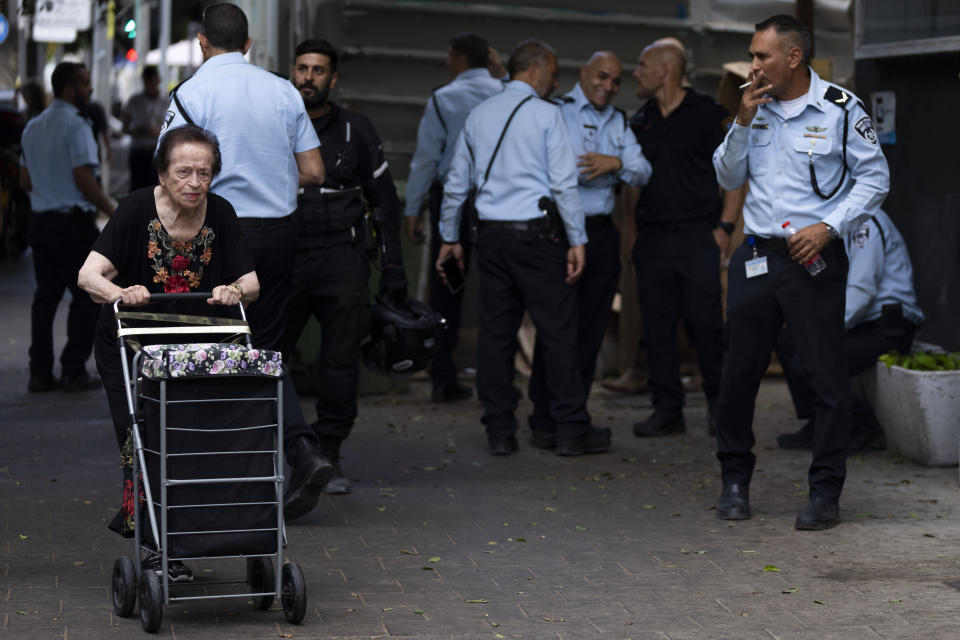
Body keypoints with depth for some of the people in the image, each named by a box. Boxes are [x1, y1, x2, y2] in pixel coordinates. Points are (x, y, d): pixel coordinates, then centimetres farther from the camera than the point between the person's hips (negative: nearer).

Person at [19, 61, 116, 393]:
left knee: (46, 294, 11)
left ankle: (40, 372, 10)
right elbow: (83, 177, -20)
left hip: (40, 220, 8)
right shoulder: (76, 125, -14)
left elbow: (25, 181, 15)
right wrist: (111, 209, -11)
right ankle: (74, 371, 1)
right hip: (73, 222, -8)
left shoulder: (33, 126, 13)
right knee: (87, 297, 1)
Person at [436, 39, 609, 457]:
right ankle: (571, 431, 2)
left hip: (492, 234, 6)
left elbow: (457, 182, 16)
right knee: (558, 330, 0)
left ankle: (500, 433, 9)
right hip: (537, 233, -6)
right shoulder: (545, 114, -4)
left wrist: (450, 237, 23)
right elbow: (564, 182, -10)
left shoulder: (478, 114, 13)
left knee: (496, 330, 7)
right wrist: (577, 241, -7)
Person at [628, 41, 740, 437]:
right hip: (652, 237, 5)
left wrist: (725, 226, -9)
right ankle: (667, 409, 9)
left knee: (704, 321, -7)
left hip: (697, 236, -5)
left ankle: (720, 403, 9)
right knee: (657, 323, 3)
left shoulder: (707, 114, 0)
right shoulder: (640, 122, 15)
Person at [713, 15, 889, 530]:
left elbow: (875, 178, -2)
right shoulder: (755, 106, 9)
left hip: (814, 258, -4)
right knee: (739, 371, 7)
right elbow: (727, 178, 10)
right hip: (755, 256, 4)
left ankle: (826, 493, 6)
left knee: (828, 378, -3)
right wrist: (743, 122, -4)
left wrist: (827, 227, -12)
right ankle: (735, 480, 21)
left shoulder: (839, 109, -5)